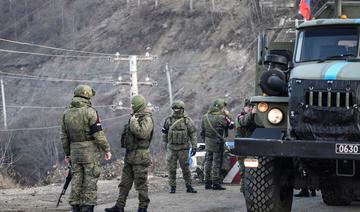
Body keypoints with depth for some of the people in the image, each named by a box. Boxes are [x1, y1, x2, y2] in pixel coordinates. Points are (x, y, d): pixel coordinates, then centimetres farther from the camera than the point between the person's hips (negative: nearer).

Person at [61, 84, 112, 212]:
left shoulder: (67, 113, 5)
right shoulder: (90, 112, -13)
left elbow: (64, 135, 9)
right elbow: (98, 134, -15)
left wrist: (66, 153, 17)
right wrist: (107, 149, -8)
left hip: (75, 151, 5)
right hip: (90, 151, -5)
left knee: (76, 180, 9)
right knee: (90, 181, -1)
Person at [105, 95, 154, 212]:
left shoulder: (147, 119, -12)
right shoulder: (136, 117, 16)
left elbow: (142, 133, -27)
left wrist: (133, 122, -18)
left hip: (140, 156, -9)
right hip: (129, 155, 9)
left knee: (141, 183, -3)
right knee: (125, 182, 9)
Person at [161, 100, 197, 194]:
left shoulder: (187, 120, -3)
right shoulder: (169, 120, 4)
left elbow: (193, 134, -1)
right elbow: (165, 132, 17)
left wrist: (194, 147, -6)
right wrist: (165, 144, 19)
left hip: (183, 148, -2)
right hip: (171, 148, 2)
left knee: (185, 168, 2)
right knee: (171, 168, 1)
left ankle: (189, 186, 10)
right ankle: (172, 187, 9)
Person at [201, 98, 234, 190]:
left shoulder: (205, 117, 5)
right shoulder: (221, 118, -15)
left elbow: (202, 132, 11)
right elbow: (231, 126, -3)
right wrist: (228, 115, 5)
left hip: (208, 143, 6)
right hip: (218, 143, -6)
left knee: (208, 162, 12)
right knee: (217, 163, -1)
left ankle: (207, 183, 15)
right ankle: (216, 183, -1)